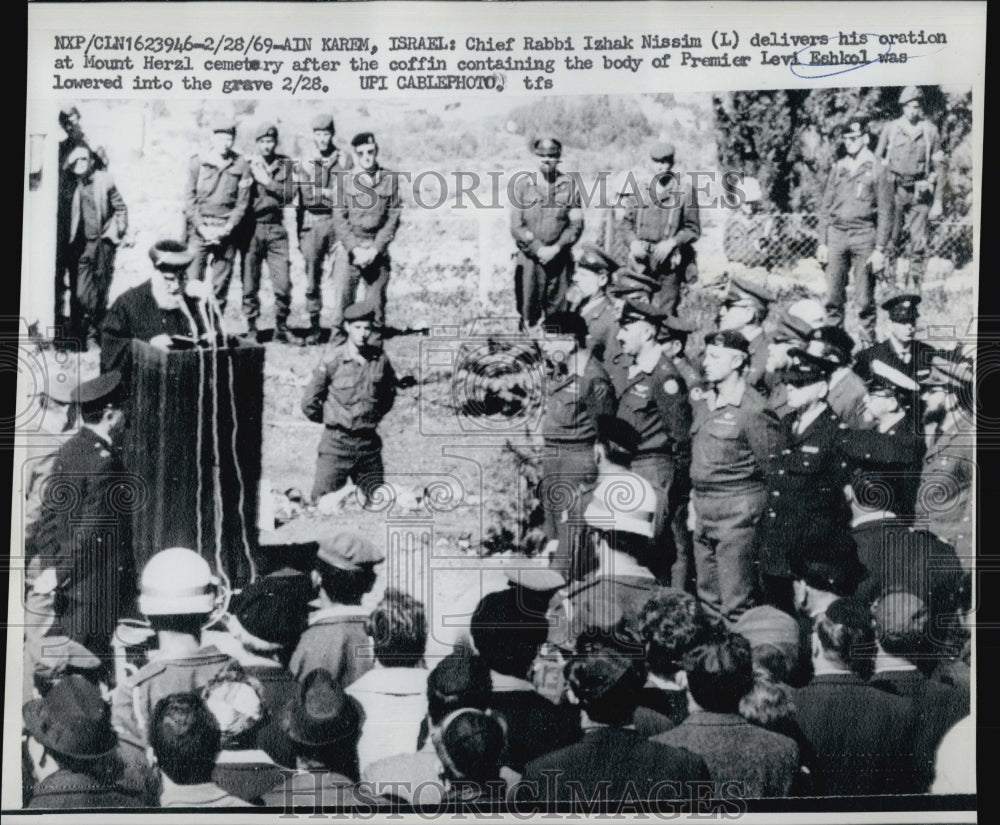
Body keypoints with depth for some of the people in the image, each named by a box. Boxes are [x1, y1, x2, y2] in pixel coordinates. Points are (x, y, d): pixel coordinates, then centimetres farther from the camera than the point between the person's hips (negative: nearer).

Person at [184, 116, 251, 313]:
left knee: (221, 286, 2)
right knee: (193, 281, -6)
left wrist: (226, 229, -9)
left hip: (226, 231, 1)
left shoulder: (241, 165, 4)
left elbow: (242, 202, 2)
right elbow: (189, 199, 2)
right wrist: (202, 227, -9)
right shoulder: (197, 162, 3)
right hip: (199, 228, -1)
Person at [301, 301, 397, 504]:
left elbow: (389, 394, 19)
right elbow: (309, 403, -4)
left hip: (369, 442, 3)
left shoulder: (380, 360, -1)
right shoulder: (333, 361, -11)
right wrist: (332, 420, 8)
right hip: (337, 442, -3)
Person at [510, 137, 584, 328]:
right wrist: (538, 249, -12)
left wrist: (555, 248, -11)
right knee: (528, 311, 2)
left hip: (559, 258, 0)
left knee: (557, 310, 5)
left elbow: (577, 224, 1)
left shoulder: (568, 185, 2)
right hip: (529, 257, 0)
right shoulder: (522, 184, 0)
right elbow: (516, 226, -3)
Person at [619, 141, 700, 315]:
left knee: (664, 313, -9)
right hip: (642, 261, 3)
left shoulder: (684, 193, 2)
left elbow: (693, 229, 1)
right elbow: (626, 223, 16)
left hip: (669, 263, -3)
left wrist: (672, 242, -14)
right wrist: (633, 242, -3)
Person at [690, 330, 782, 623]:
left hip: (738, 510, -8)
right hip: (702, 508, 8)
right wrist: (694, 500, 15)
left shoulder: (753, 410, -12)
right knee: (708, 599, 14)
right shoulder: (702, 403, 12)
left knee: (736, 603, -5)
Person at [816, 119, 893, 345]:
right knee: (833, 297, 2)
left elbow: (885, 212, -1)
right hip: (836, 235, 3)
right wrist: (822, 243, 8)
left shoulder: (875, 169, 2)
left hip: (864, 235, -3)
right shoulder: (838, 169, 13)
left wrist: (880, 249, -8)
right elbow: (825, 207, 15)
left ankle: (868, 345, 5)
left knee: (865, 299, -2)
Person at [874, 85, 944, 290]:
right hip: (894, 189, 0)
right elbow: (877, 159, 11)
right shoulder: (891, 128, 4)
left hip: (920, 192, 0)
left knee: (917, 242, -3)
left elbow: (938, 167, 7)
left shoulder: (930, 131, 5)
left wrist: (938, 201, 3)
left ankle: (914, 287, 2)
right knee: (892, 239, -3)